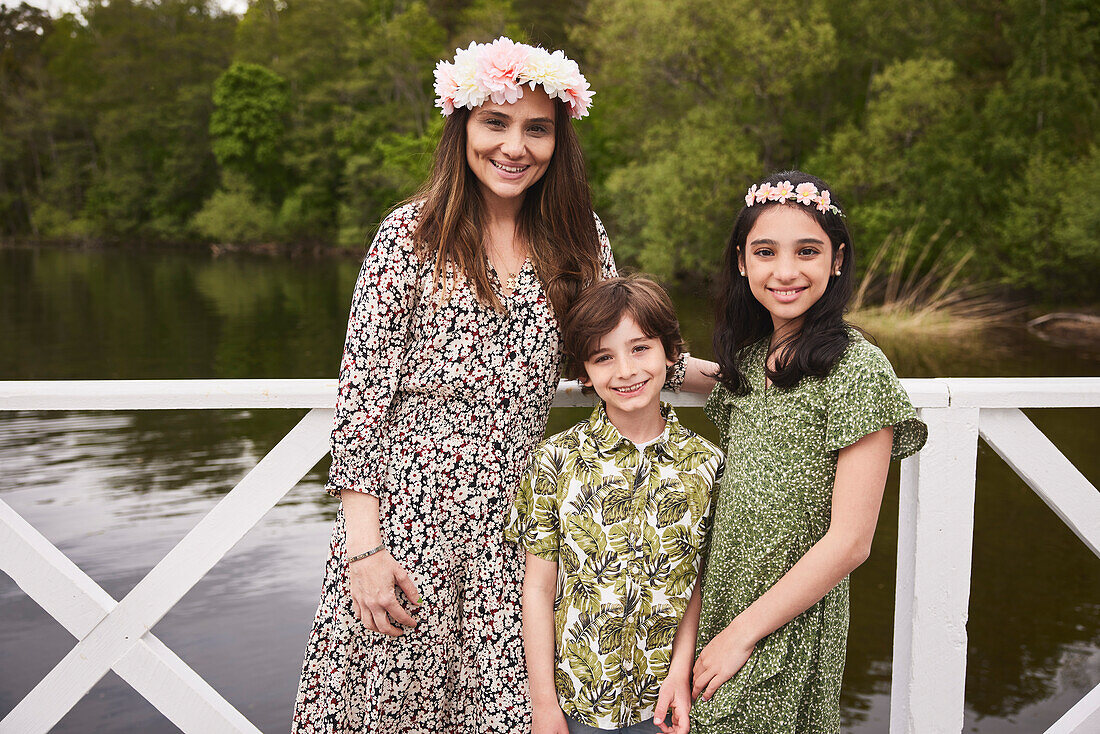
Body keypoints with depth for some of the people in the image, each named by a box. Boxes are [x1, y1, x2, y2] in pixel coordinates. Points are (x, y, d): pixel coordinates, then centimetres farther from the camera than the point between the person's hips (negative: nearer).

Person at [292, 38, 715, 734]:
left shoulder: (579, 237, 5)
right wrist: (363, 545, -12)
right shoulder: (412, 233, -6)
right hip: (405, 514, -3)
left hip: (512, 521, 3)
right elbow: (362, 390, -7)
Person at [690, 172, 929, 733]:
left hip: (792, 630, -6)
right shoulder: (749, 356, 4)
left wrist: (743, 632, -14)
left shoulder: (858, 369, -17)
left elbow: (849, 541, -18)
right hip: (725, 603, 6)